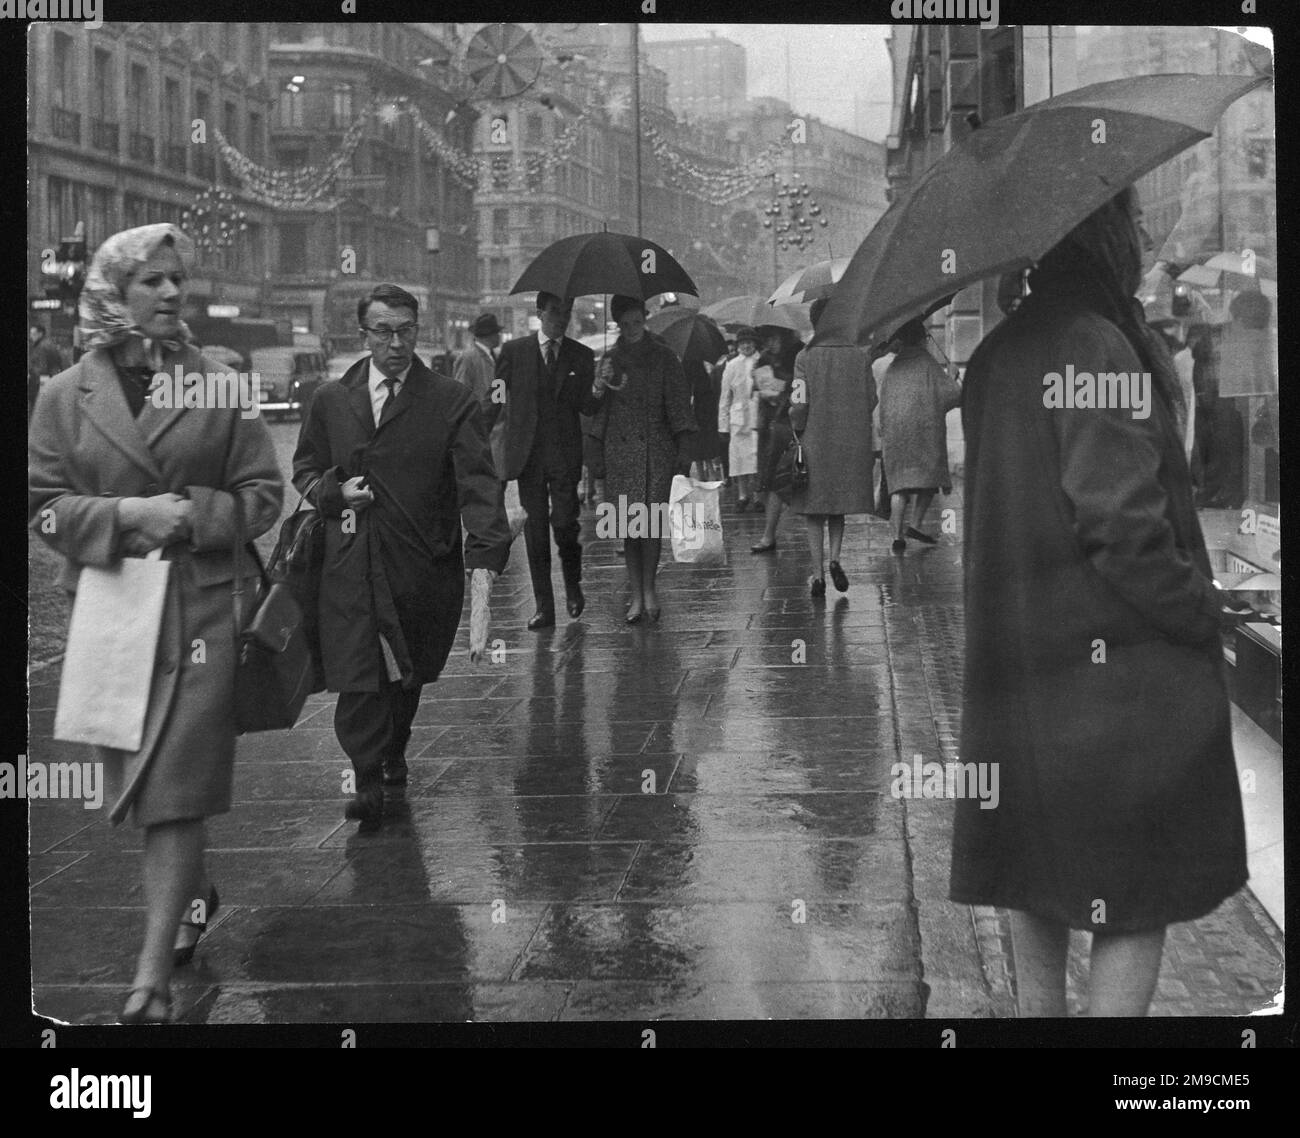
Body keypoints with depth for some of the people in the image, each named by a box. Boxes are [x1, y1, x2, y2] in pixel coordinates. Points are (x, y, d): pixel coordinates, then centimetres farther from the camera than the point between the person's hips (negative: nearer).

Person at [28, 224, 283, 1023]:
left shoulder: (218, 388, 2)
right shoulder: (65, 396, 3)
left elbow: (263, 494, 4)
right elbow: (44, 505, 0)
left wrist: (195, 512, -14)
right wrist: (127, 516, -16)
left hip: (198, 611, -2)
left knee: (175, 790, -7)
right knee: (134, 778, 12)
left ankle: (153, 975, -6)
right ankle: (195, 895, 38)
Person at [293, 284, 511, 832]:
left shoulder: (451, 402, -2)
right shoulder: (331, 400, 7)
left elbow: (477, 481, -11)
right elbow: (305, 467, 19)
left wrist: (486, 553, -25)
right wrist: (334, 492, -5)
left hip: (424, 561, 0)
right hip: (349, 561, 0)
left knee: (408, 674, 15)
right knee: (357, 678, -10)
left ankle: (393, 751, 39)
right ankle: (368, 781, -6)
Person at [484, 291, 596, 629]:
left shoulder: (581, 356, 8)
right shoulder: (514, 351, 6)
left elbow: (586, 406, 10)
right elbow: (495, 400, 8)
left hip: (565, 455, -1)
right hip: (527, 454, 1)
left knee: (565, 524, -8)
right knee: (534, 530, 3)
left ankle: (573, 587, 21)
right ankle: (544, 608, 10)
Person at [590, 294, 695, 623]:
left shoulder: (662, 356, 4)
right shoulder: (610, 359, 10)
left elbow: (678, 402, 2)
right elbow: (598, 405, 13)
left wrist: (684, 448, -4)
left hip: (656, 448, -2)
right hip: (620, 450, 2)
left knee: (651, 520, -7)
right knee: (628, 522, -1)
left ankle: (649, 588, 8)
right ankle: (637, 596, 6)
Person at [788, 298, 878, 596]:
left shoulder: (805, 358, -8)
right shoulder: (860, 357, -1)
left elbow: (800, 404, -12)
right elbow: (871, 400, 2)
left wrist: (797, 426, 6)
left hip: (815, 441, -2)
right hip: (852, 445, 2)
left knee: (814, 514, 8)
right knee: (839, 509, 18)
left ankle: (818, 574, 5)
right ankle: (835, 558, -1)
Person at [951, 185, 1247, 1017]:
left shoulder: (1003, 347, 9)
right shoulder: (1094, 344, -18)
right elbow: (1121, 519, -22)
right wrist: (1199, 609, -10)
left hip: (1020, 654, 9)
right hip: (1115, 658, -8)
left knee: (1042, 881, 17)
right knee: (1140, 884, 2)